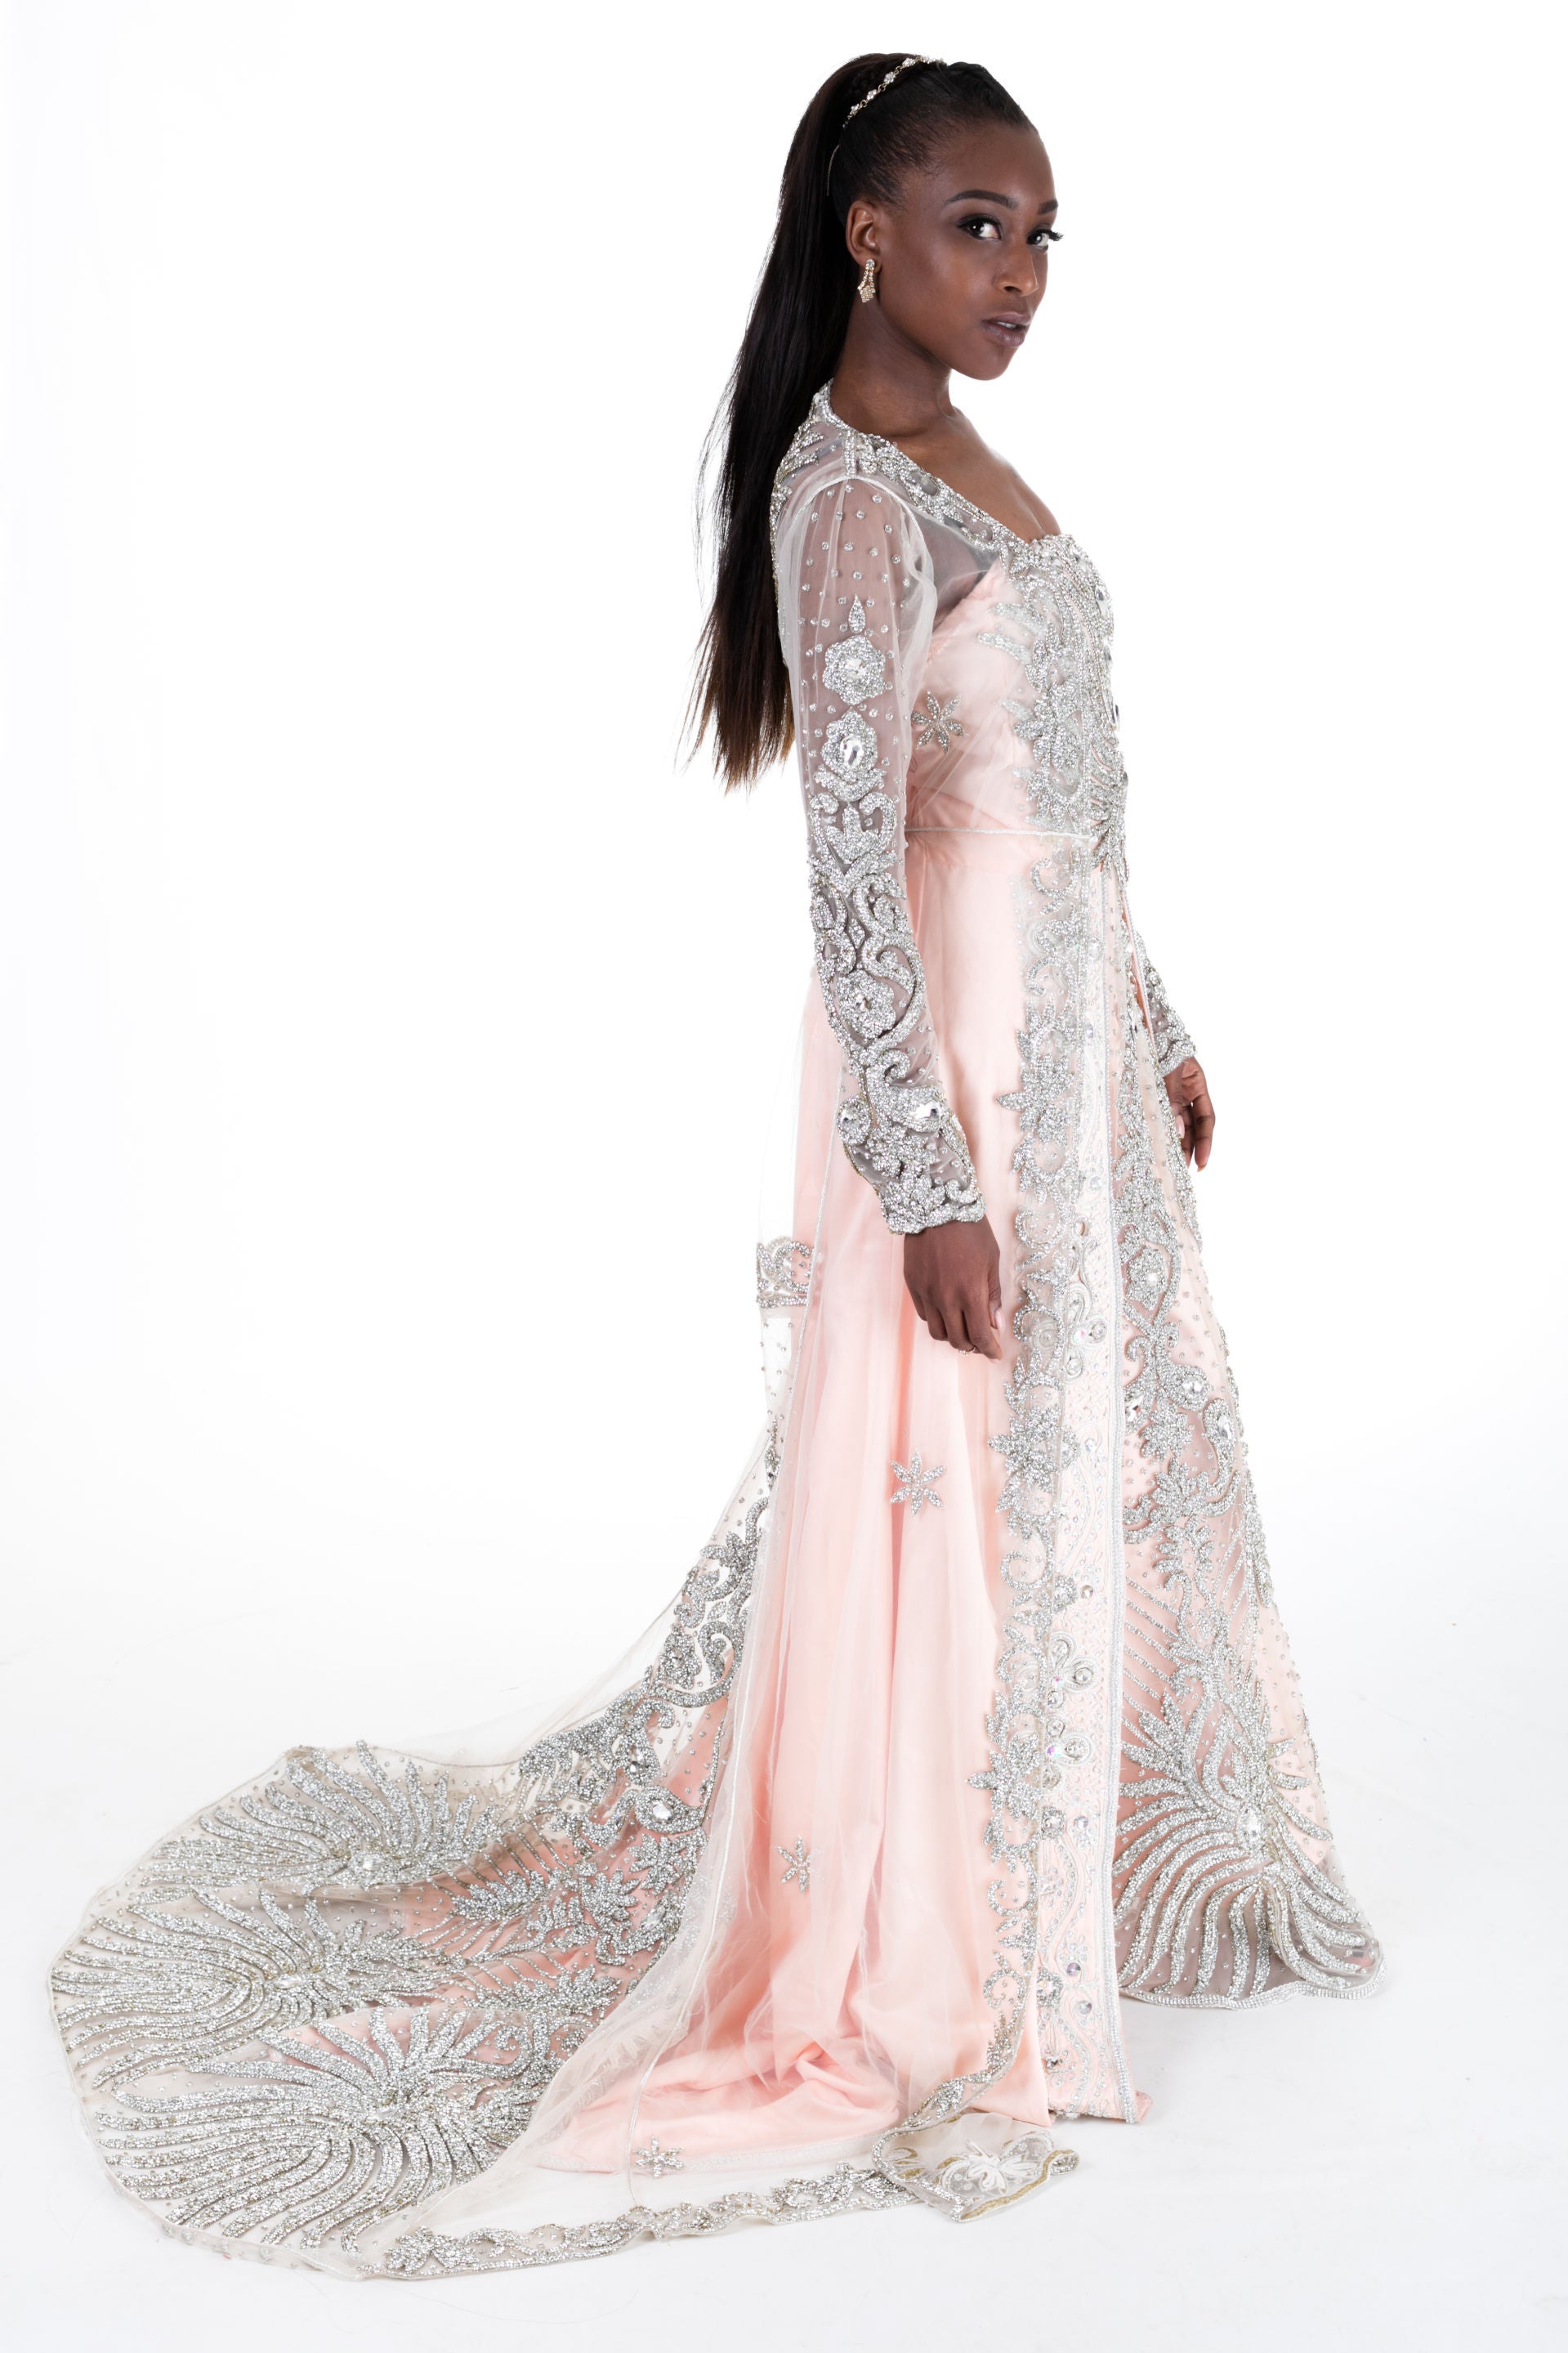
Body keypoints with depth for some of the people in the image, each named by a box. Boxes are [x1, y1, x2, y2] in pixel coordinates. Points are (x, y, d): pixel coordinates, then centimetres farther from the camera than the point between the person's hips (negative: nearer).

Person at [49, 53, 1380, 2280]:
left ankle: (1092, 1857, 40)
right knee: (946, 1504, 0)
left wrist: (1153, 1034, 20)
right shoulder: (850, 495, -16)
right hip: (950, 1068, -9)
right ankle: (906, 2003, 17)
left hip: (1071, 1044, 9)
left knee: (1107, 1460, 19)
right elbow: (855, 858, -22)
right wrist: (931, 1182, -23)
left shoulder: (970, 470, 12)